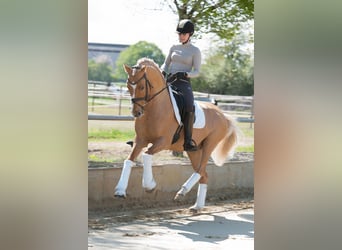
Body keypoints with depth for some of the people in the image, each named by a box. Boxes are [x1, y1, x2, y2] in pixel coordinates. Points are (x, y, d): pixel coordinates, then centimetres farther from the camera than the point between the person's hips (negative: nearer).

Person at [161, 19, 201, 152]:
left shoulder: (195, 51, 2)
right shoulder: (174, 48, 14)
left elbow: (196, 72, -2)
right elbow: (166, 64, 20)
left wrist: (184, 74, -20)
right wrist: (162, 72, -2)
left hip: (184, 83, -4)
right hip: (169, 81, 4)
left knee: (189, 107, -31)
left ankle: (188, 140, -30)